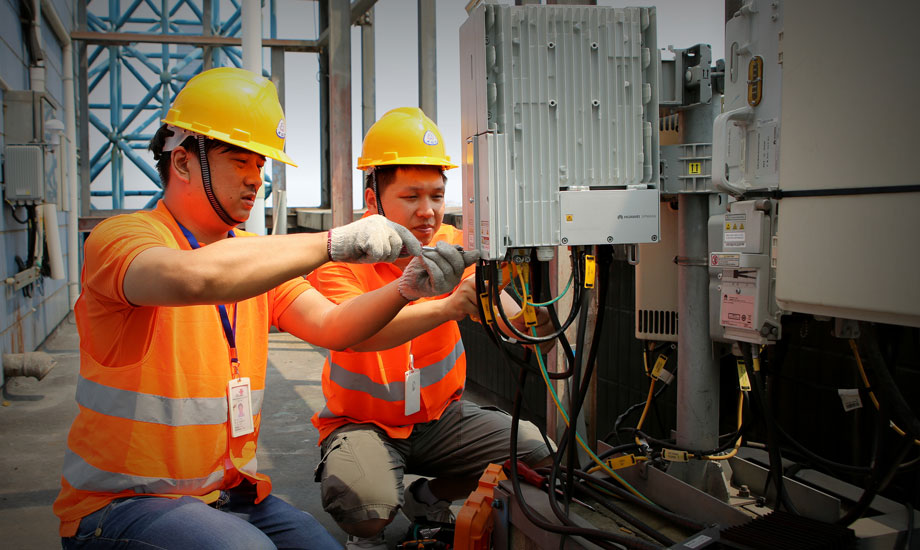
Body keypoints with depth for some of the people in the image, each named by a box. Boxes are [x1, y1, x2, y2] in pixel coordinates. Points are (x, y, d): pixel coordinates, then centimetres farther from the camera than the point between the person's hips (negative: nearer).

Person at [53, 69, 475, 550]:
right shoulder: (121, 236, -14)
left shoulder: (255, 256, 10)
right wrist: (334, 242, -33)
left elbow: (330, 327, -2)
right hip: (121, 504, -6)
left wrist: (406, 289, -19)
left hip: (230, 491, 7)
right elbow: (193, 277, -38)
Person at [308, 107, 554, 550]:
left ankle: (427, 498, 13)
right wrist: (447, 306, -52)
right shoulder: (340, 260, -17)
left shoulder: (450, 245, -5)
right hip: (362, 421, -4)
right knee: (365, 503, -33)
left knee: (533, 449, -12)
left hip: (441, 414, 5)